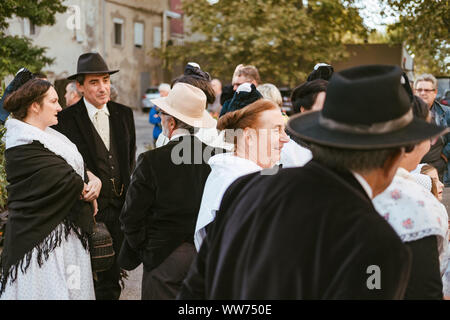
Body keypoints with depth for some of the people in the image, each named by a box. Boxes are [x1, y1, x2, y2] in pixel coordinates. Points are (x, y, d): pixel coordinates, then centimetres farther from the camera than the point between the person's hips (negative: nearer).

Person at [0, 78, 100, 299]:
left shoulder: (48, 135, 13)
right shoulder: (24, 146, -17)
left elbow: (77, 166, 12)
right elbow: (65, 179, -20)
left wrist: (91, 179, -9)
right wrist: (90, 193, -3)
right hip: (41, 235, -9)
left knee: (72, 288, 12)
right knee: (52, 289, -2)